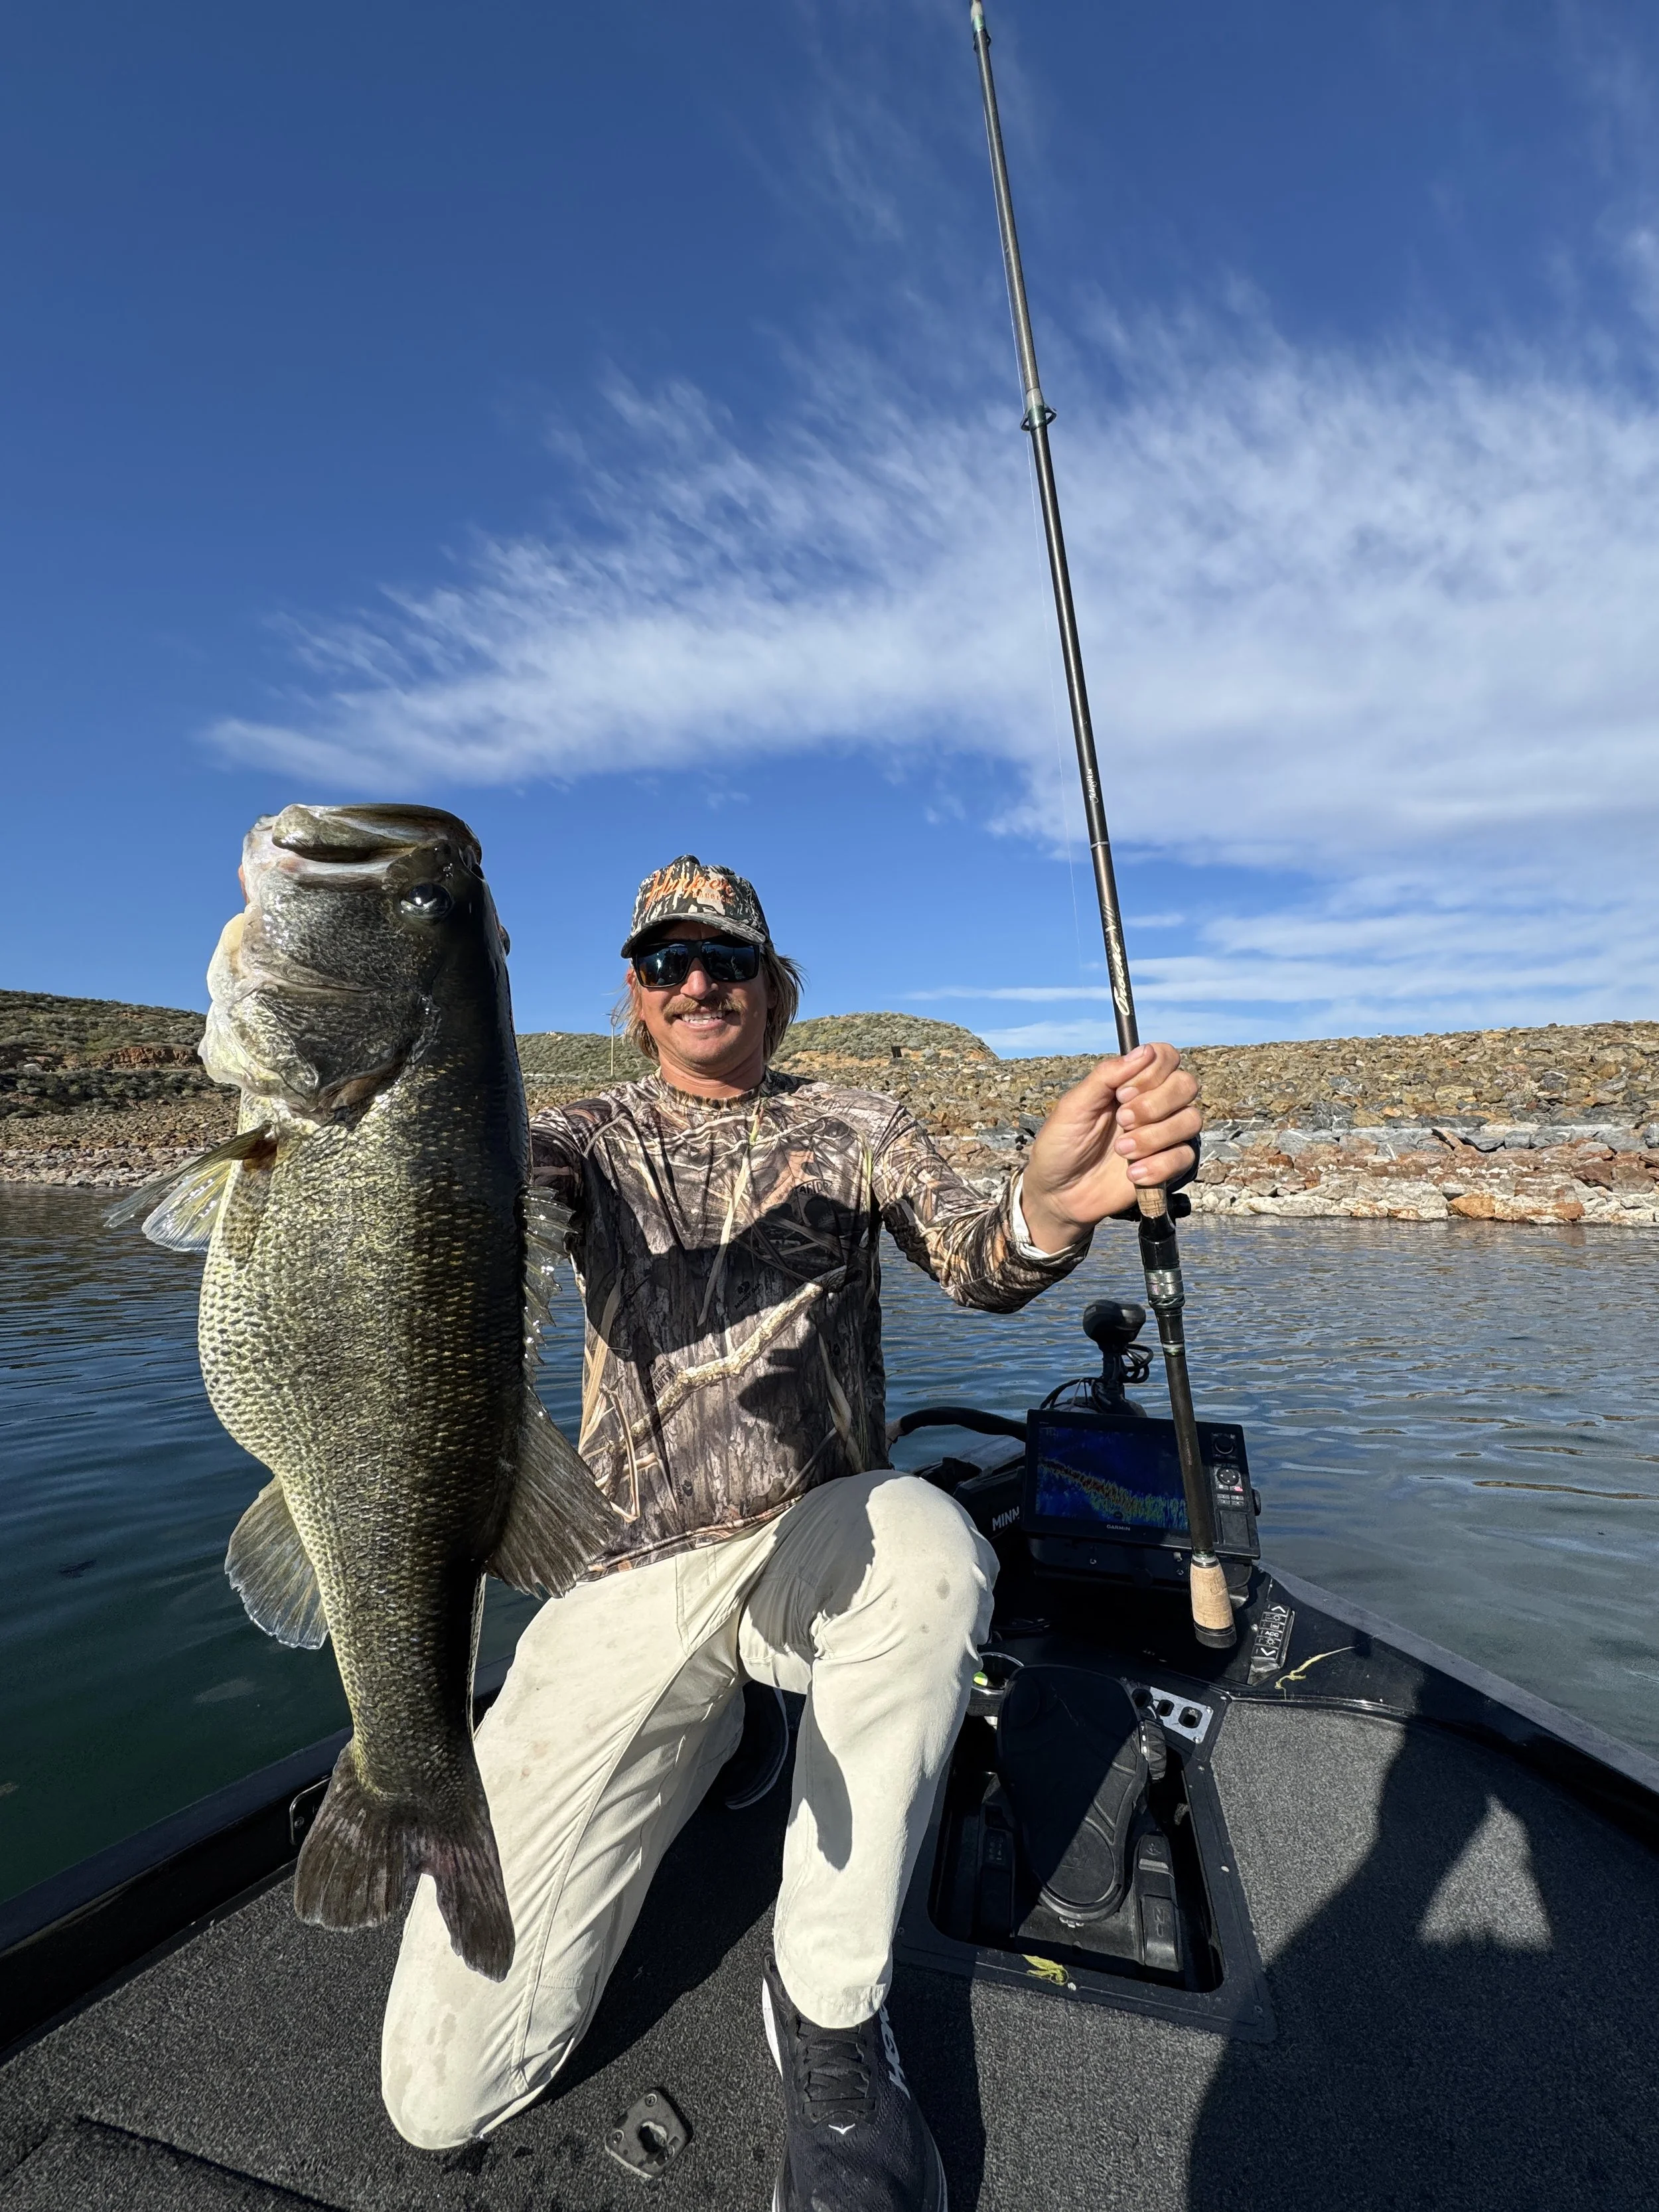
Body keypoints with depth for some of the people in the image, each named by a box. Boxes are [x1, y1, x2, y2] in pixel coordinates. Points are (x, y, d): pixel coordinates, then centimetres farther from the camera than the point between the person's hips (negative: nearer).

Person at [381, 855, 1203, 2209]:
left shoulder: (855, 1129, 5)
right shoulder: (594, 1142, 7)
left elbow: (974, 1266, -9)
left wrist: (1050, 1207, -34)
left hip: (819, 1545, 0)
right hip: (632, 1580, 1)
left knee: (930, 1543, -37)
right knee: (445, 2093, -6)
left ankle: (828, 2002, -11)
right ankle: (702, 1723, 17)